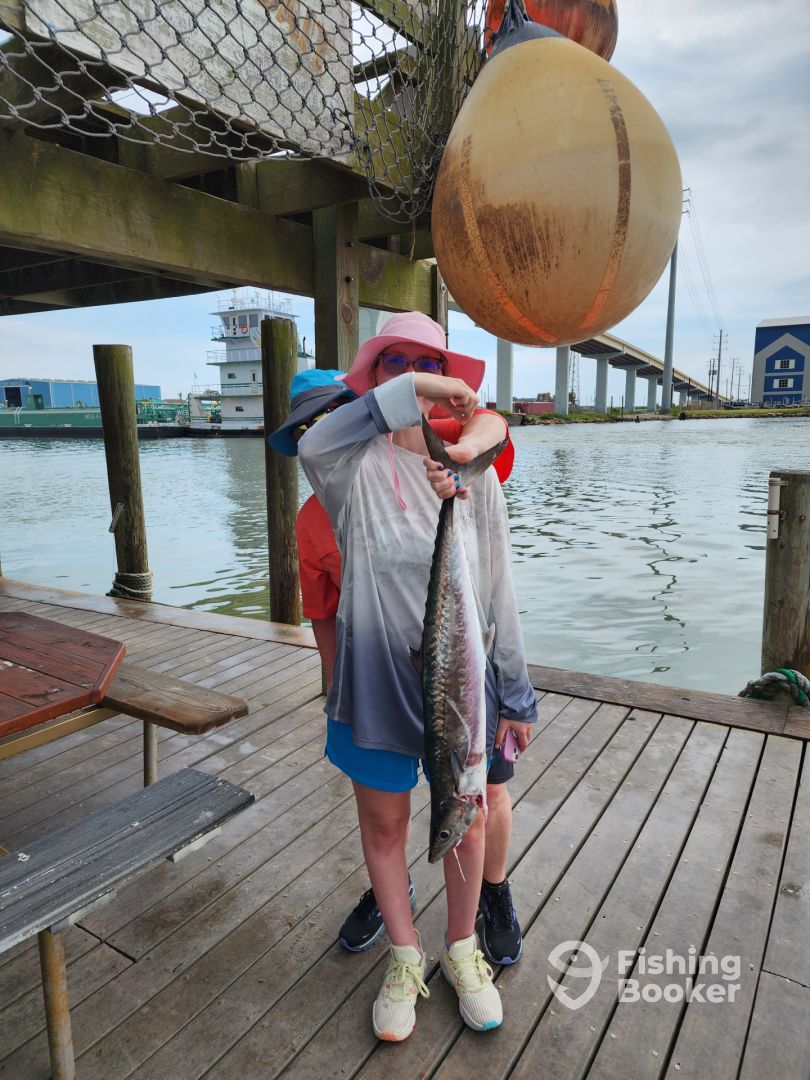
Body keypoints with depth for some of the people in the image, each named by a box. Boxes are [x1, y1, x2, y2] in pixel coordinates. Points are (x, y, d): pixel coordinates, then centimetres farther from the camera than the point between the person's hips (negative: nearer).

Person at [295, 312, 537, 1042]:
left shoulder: (473, 468, -3)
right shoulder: (358, 464, -8)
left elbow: (497, 588, -1)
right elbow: (314, 447, -34)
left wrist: (515, 693, 2)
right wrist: (409, 393, -38)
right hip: (376, 676, -1)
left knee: (465, 818, 17)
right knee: (384, 821, 17)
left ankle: (462, 950, 46)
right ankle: (405, 958, 44)